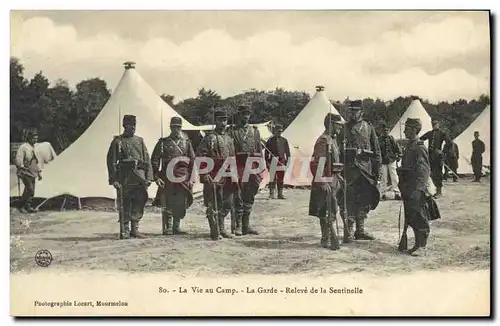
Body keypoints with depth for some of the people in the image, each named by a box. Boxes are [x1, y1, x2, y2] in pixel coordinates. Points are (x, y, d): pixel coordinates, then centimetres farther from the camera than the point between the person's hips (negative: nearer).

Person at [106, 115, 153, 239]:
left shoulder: (140, 141, 15)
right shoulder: (117, 141, 2)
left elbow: (147, 160, 13)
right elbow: (111, 161, -2)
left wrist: (149, 177, 4)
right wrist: (114, 179, -10)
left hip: (140, 179, 4)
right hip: (124, 179, -4)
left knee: (138, 205, 5)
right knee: (124, 206, -1)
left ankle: (135, 230, 15)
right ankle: (125, 231, 6)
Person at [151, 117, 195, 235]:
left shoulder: (186, 142, 11)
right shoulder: (163, 142, 4)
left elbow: (192, 161, 11)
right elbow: (154, 160, 2)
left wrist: (190, 178, 5)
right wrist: (156, 177, -6)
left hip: (183, 179, 2)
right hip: (166, 179, -2)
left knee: (180, 205, 6)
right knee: (167, 205, -3)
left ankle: (176, 228, 17)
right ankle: (166, 228, 4)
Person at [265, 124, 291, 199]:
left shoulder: (284, 140, 11)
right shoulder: (270, 140, 5)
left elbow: (287, 151, 12)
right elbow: (267, 152, 4)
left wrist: (287, 161, 5)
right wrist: (267, 162, -2)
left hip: (282, 161, 2)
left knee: (280, 179, 5)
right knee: (273, 178, -3)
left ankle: (280, 194, 9)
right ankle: (271, 194, 0)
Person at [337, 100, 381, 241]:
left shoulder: (369, 128, 9)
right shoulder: (343, 129, 8)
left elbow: (376, 150, 8)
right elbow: (337, 151, 7)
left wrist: (377, 170, 2)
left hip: (366, 169, 2)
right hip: (348, 169, -2)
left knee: (364, 200, 7)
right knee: (348, 199, -5)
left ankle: (360, 230, 17)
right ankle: (349, 231, 0)